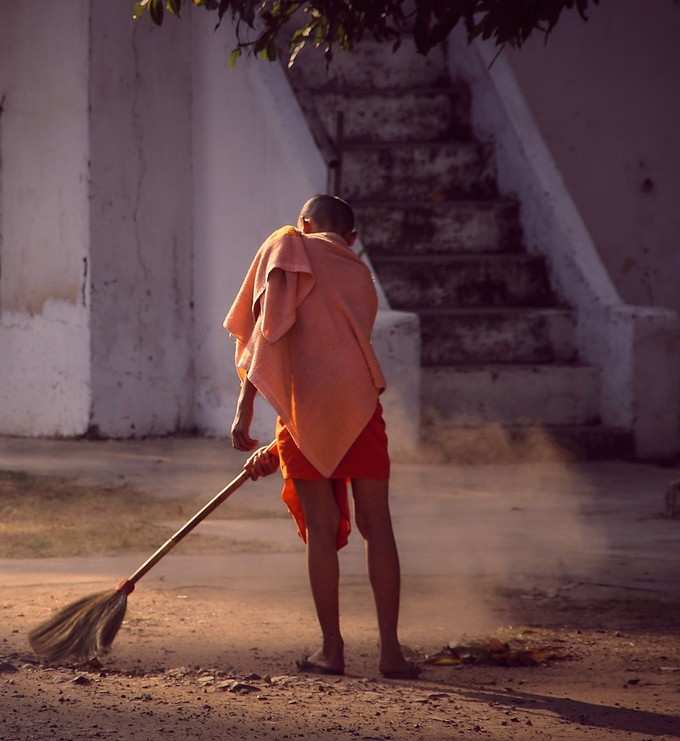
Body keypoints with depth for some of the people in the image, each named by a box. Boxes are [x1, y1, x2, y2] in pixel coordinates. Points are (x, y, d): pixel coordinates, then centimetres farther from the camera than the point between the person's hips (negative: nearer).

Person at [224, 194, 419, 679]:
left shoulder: (288, 246, 10)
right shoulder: (361, 276, 24)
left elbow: (267, 330, -4)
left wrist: (245, 410, -7)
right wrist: (278, 450, 31)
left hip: (306, 401, -3)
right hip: (360, 402, 3)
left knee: (322, 530, 3)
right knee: (378, 525, 5)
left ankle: (332, 649, 5)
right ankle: (391, 649, 3)